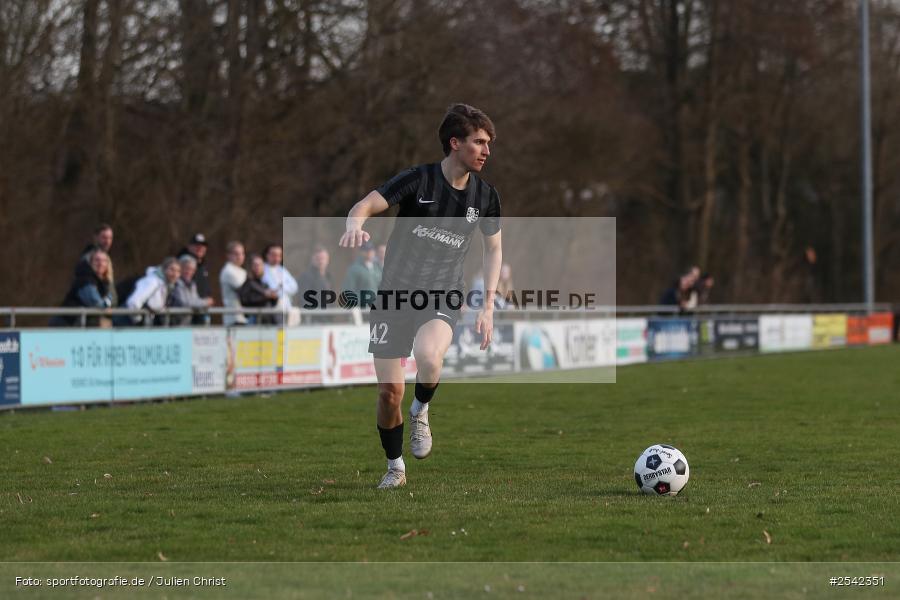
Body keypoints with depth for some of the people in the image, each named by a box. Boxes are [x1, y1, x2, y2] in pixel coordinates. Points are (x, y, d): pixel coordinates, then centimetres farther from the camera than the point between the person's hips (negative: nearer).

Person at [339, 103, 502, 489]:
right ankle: (395, 468, 22)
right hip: (395, 293, -1)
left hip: (442, 297, 1)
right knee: (389, 390, -1)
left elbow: (493, 247, 15)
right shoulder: (419, 180, -11)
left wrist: (488, 306, 8)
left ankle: (421, 413, 0)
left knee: (428, 357, -32)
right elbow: (366, 205, -18)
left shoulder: (484, 196, 1)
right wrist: (355, 224, -44)